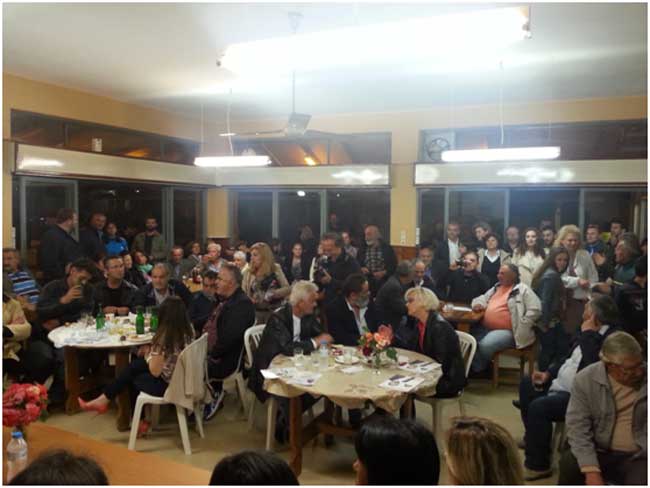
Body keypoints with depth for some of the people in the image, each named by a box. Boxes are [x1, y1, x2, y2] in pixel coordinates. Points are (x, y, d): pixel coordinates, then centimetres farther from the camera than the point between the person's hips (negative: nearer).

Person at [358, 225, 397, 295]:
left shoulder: (387, 248, 2)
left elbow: (394, 265, 3)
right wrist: (361, 269, -7)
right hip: (366, 283, 2)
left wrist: (384, 273, -12)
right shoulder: (363, 248, 8)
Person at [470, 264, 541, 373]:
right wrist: (478, 304, 4)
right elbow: (482, 298, 29)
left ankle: (479, 370, -2)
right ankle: (471, 367, 6)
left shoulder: (523, 289, -3)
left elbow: (535, 310, -11)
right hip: (486, 328, 7)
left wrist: (519, 328, -14)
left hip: (507, 331, -7)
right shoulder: (496, 288, 19)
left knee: (485, 345, -30)